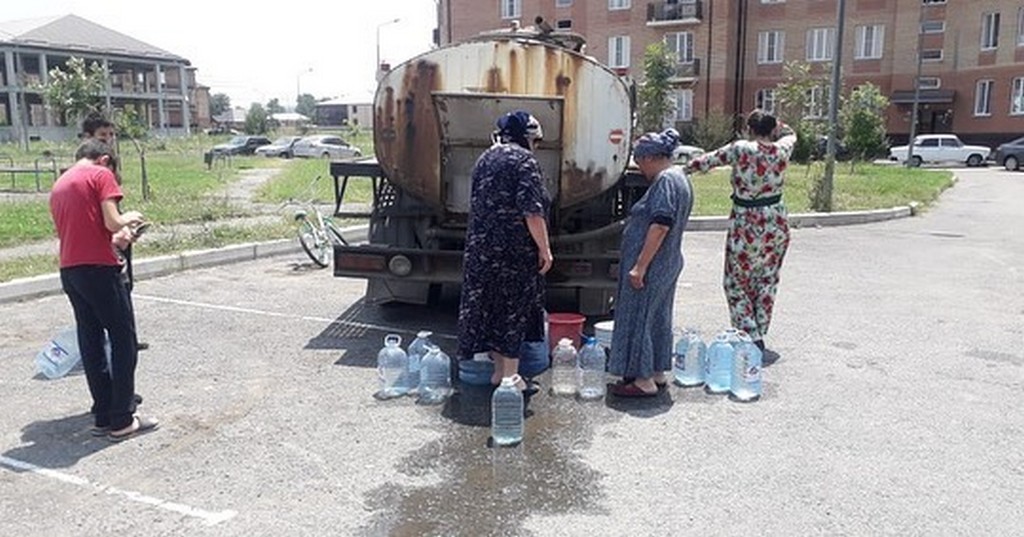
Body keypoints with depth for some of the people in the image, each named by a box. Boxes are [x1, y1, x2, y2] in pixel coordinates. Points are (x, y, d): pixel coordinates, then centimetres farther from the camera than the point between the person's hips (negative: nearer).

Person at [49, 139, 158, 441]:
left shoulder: (58, 186, 19)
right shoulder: (101, 175, -4)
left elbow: (76, 230, 20)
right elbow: (112, 222, -14)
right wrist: (128, 219, 6)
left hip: (68, 271, 8)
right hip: (98, 269, -8)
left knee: (91, 343, 12)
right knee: (123, 340, 0)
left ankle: (103, 417, 18)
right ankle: (122, 421, 2)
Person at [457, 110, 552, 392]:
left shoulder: (485, 158, 14)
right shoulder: (524, 160, -11)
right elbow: (532, 211, -19)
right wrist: (545, 249, -14)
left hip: (480, 246, 7)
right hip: (515, 249, -7)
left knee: (489, 303, 12)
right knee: (514, 305, 3)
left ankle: (498, 368, 24)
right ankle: (510, 375, 10)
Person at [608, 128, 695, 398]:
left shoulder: (665, 181, -18)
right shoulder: (680, 178, 14)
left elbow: (660, 225, -27)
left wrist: (640, 266, -26)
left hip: (652, 265, -10)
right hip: (669, 263, 10)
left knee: (639, 317, -1)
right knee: (658, 317, 17)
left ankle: (644, 381, 6)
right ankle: (658, 372, 28)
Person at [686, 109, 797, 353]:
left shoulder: (741, 149, -14)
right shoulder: (781, 151, -2)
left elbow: (709, 160, -5)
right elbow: (790, 135, 22)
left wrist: (685, 168, 9)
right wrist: (770, 122, 20)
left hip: (746, 227, -4)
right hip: (776, 225, 5)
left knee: (736, 285, 9)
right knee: (766, 284, 16)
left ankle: (752, 339, 1)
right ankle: (759, 336, 22)